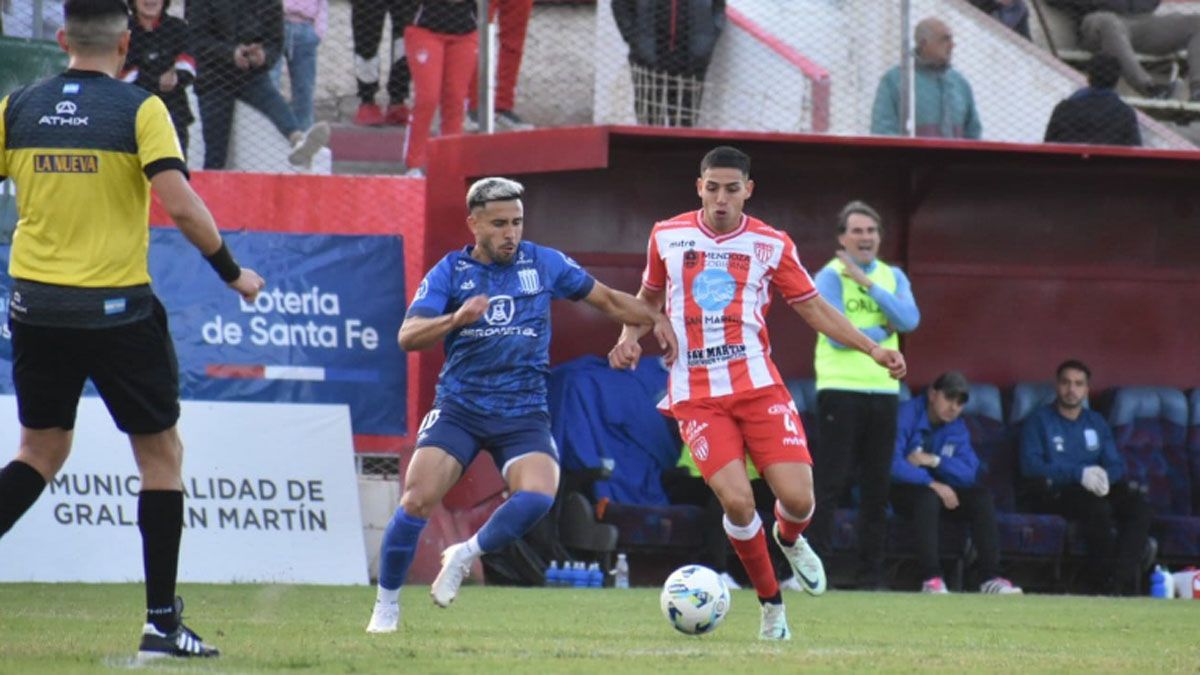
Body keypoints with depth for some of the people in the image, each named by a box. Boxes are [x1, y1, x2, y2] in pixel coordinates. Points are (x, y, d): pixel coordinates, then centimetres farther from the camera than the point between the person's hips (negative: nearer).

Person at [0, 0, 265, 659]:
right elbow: (180, 204, -15)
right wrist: (233, 273, -3)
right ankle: (162, 623, 6)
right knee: (160, 453, 9)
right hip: (116, 308, -4)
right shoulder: (139, 109, -8)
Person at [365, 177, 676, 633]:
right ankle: (386, 604, 3)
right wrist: (457, 319, -28)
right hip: (459, 407, -1)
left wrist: (654, 320, 3)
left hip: (523, 412, 1)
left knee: (538, 494, -26)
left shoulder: (544, 264, 6)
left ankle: (467, 554, 0)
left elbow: (608, 300, 17)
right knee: (417, 500, -17)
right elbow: (408, 337, -11)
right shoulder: (450, 272, 1)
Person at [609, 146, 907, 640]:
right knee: (736, 501, -18)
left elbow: (812, 307, 10)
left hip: (758, 385, 0)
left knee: (798, 499, -11)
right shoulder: (667, 237, 7)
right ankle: (771, 603, 5)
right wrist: (630, 336, 3)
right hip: (695, 393, 0)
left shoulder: (770, 244, 4)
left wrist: (872, 349, 1)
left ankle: (789, 539, 29)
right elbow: (649, 296, 23)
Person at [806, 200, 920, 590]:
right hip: (841, 389, -5)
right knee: (831, 483, -9)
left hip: (883, 390, 5)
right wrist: (884, 329, -4)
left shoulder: (893, 277, 13)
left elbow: (910, 320, -6)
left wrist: (867, 283, -10)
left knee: (877, 486, 7)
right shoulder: (830, 276, -2)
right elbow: (838, 336, -13)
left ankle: (872, 573, 11)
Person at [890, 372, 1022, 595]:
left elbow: (969, 474, -6)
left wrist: (934, 461, -21)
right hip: (904, 490, -6)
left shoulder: (957, 428, 6)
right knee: (928, 497, -38)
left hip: (939, 489, 6)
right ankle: (931, 578, -41)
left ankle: (991, 577, -25)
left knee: (982, 497, -18)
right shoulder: (906, 415, -14)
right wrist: (932, 484, -32)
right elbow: (892, 463, -26)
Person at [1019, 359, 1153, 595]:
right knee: (1096, 506, -36)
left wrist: (1103, 476, -15)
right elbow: (1031, 466, -10)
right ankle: (1105, 582, -33)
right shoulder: (1039, 420, 5)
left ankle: (1122, 581, -37)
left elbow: (1116, 465, 11)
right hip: (1051, 493, -5)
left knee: (1138, 504, -24)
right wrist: (1079, 473, -22)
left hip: (1093, 490, 5)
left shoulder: (1096, 422, 21)